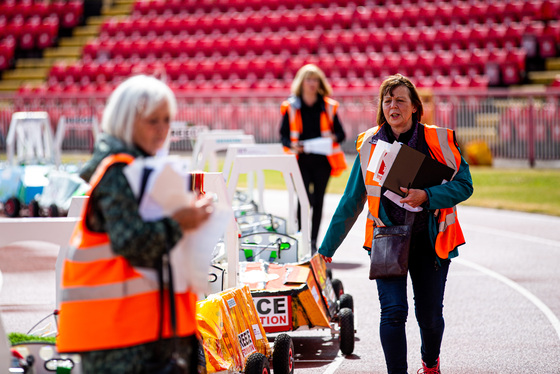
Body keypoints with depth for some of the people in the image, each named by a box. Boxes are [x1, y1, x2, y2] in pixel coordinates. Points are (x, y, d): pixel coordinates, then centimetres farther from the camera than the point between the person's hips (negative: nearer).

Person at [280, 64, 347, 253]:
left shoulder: (328, 106, 7)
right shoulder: (291, 106, 3)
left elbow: (341, 133, 9)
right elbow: (284, 134, 6)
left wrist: (333, 137, -14)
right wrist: (292, 145, -14)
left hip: (322, 160, 2)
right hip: (301, 160, -2)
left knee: (318, 201, 3)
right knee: (305, 199, -12)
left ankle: (313, 242, 14)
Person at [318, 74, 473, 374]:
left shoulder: (438, 141, -1)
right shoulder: (369, 145, 3)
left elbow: (463, 185, -6)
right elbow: (351, 202, 9)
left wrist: (426, 196, -23)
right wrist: (327, 247, 9)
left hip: (429, 240, 0)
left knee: (430, 315, 9)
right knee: (393, 311, -15)